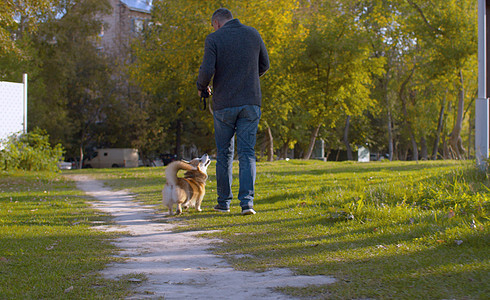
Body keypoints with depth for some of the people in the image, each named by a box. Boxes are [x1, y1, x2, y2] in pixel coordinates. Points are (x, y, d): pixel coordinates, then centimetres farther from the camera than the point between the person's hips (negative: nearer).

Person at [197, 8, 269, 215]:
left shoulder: (214, 39, -5)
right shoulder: (253, 34, 6)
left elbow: (207, 71, -14)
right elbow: (264, 65, 14)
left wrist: (201, 87, 6)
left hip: (224, 104, -2)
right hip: (251, 102, 2)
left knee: (224, 154, 11)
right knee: (247, 153, 1)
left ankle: (224, 202, 18)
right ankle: (247, 202, -12)